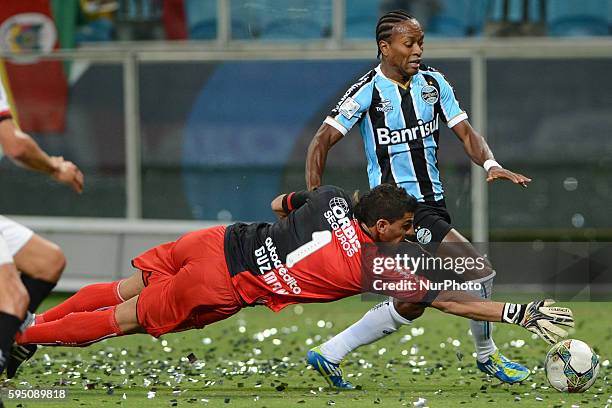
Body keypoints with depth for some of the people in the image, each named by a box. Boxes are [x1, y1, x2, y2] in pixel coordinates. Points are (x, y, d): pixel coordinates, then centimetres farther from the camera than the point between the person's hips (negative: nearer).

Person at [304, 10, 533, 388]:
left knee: (409, 305, 11)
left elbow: (465, 132, 4)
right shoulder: (368, 91, -10)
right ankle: (487, 356, 5)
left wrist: (491, 163, -16)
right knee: (480, 271, -16)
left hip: (433, 202, 7)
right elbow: (323, 141, -9)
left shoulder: (433, 82, 7)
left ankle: (330, 355, 20)